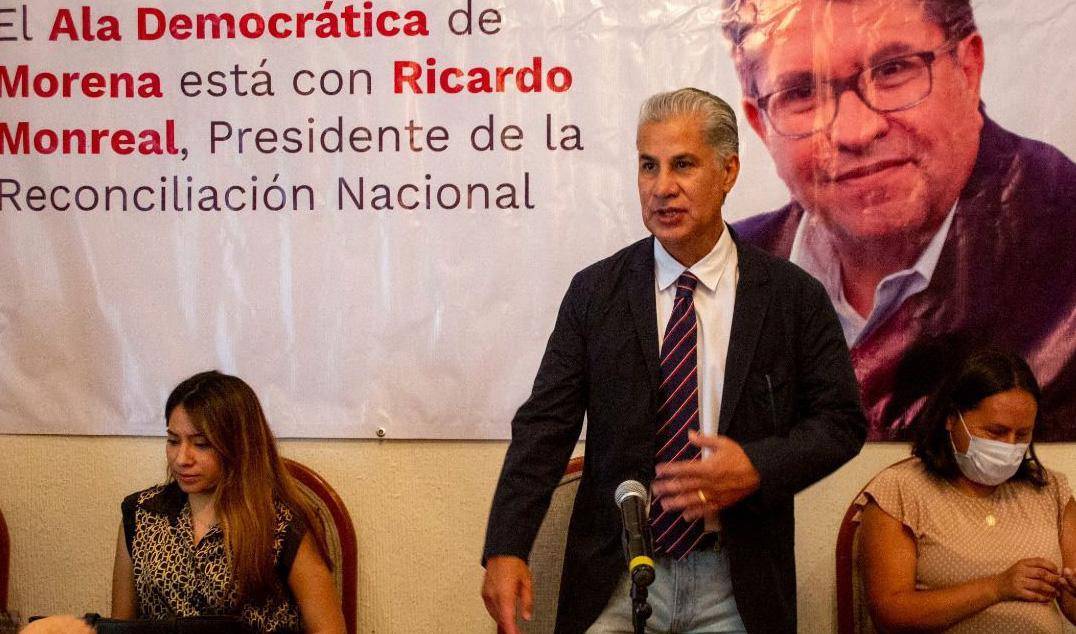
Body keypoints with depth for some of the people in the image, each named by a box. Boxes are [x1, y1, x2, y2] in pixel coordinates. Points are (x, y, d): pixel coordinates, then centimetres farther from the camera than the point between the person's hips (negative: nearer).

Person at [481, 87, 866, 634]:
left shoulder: (794, 297, -2)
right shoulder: (594, 292, -1)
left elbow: (841, 420, 1)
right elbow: (545, 425, -4)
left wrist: (759, 467, -18)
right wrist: (505, 549, -15)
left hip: (738, 588, 0)